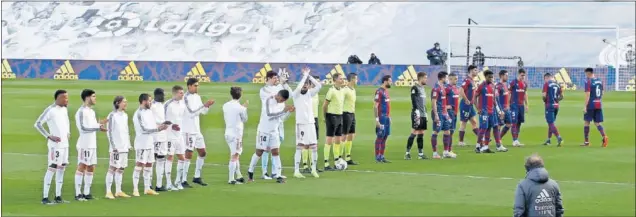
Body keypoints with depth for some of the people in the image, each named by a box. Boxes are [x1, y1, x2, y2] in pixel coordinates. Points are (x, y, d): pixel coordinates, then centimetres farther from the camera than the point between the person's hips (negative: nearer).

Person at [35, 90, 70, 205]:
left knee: (61, 168, 9)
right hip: (55, 144, -8)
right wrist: (49, 136, -17)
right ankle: (45, 197, -7)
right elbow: (37, 124, -14)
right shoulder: (50, 110, -12)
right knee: (52, 168, -9)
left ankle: (58, 196, 15)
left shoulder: (64, 109, 12)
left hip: (65, 144, 8)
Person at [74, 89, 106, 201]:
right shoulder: (81, 112, -11)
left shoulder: (92, 111, 17)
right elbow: (83, 128, -17)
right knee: (82, 167, -7)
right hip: (84, 144, -9)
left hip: (92, 144, 9)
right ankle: (78, 194, -5)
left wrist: (99, 124, 4)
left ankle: (86, 193, 16)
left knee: (91, 168, 10)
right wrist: (98, 127, -18)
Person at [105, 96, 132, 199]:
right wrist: (113, 146, -14)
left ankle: (118, 191, 14)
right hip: (116, 147, -7)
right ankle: (108, 192, -6)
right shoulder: (112, 115, -7)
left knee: (121, 169, 9)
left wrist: (129, 145, 13)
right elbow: (109, 132, -9)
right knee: (112, 168, -7)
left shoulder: (125, 115, 14)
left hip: (124, 147, 7)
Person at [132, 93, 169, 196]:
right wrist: (158, 129, -18)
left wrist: (160, 126, 0)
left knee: (149, 165, 11)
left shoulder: (150, 112, 12)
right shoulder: (139, 114, -15)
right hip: (141, 144, -8)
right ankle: (135, 190, -3)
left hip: (150, 143, 8)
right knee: (139, 166, -7)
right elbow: (144, 129, -20)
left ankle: (147, 189, 19)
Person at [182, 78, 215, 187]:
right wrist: (204, 105, -24)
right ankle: (184, 180, -3)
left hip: (197, 130, 9)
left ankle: (197, 177, 25)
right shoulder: (186, 98, -14)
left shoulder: (197, 97, 11)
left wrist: (208, 105, -4)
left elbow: (203, 112, 16)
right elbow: (191, 113, -22)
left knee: (202, 153, 13)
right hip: (188, 131, -9)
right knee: (188, 155, -8)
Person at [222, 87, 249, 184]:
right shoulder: (240, 107, -13)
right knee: (234, 156, -4)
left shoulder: (225, 106, 5)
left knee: (235, 155, 18)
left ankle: (239, 176, 23)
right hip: (236, 134, -7)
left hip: (228, 132, 7)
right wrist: (245, 108, 13)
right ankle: (231, 179, -4)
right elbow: (244, 120, 0)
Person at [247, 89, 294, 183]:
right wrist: (283, 110, -30)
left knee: (275, 152, -1)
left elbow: (282, 117, 10)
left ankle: (278, 175, -4)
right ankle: (250, 171, 19)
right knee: (259, 152, 2)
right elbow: (269, 114, -28)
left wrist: (288, 111, -7)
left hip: (274, 131, 6)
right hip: (264, 130, -6)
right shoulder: (269, 100, -16)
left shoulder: (282, 103, 5)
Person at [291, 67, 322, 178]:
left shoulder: (310, 93, 9)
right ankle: (296, 171, -7)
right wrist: (305, 75, -18)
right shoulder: (296, 94, -5)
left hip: (311, 123, 5)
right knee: (299, 147, -8)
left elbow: (319, 86, -3)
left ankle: (313, 169, 19)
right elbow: (298, 87, -26)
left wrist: (309, 75, -6)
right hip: (301, 123, -5)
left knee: (314, 147, 6)